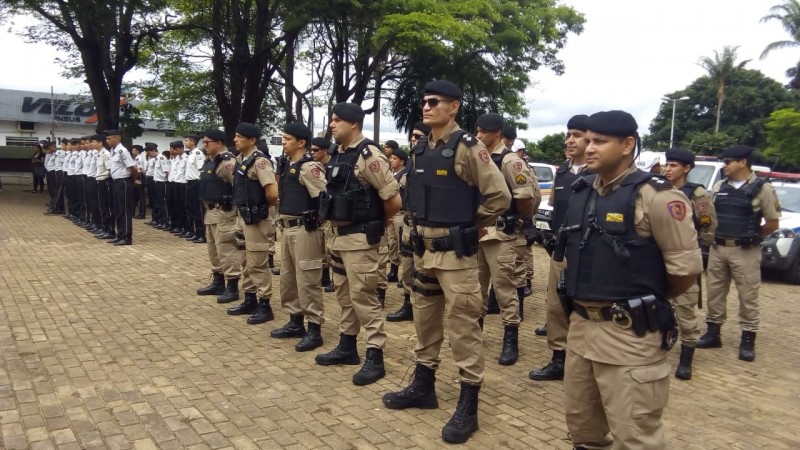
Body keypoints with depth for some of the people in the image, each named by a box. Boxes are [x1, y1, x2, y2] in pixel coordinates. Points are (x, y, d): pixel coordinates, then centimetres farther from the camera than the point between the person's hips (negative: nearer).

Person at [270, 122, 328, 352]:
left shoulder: (309, 167, -15)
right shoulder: (286, 165, 13)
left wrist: (318, 223, -13)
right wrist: (282, 221, 18)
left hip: (304, 229, -10)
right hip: (287, 228, 10)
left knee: (306, 281, -4)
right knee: (287, 278, 16)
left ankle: (314, 330, 5)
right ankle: (295, 322, 28)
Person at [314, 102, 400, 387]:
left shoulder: (369, 156, -16)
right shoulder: (338, 155, 11)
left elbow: (394, 201, -17)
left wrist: (375, 223, -2)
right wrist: (335, 225, 13)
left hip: (359, 238, -9)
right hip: (338, 236, 9)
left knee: (363, 296, -5)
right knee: (344, 294, 16)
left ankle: (375, 358, 4)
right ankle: (347, 347, 29)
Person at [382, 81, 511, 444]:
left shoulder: (466, 148, -13)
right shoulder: (420, 149, 10)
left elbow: (499, 195, -15)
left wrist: (472, 226, -4)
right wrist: (421, 223, 13)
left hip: (455, 251, -8)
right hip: (423, 248, 8)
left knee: (462, 324, -1)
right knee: (424, 318, 17)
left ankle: (468, 405, 10)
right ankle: (423, 386, 32)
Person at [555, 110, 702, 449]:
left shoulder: (655, 196, -14)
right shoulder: (580, 193, 9)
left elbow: (687, 267, -12)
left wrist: (649, 298, 2)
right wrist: (587, 295, 14)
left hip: (629, 334, -7)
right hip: (580, 326, 7)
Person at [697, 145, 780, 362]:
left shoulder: (762, 189, -7)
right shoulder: (719, 187, 8)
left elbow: (773, 223, -3)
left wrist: (751, 237, 2)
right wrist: (714, 235, 6)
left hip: (745, 252, -5)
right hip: (717, 249, 5)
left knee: (748, 296, 3)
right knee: (714, 292, 10)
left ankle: (748, 341, 12)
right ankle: (713, 334, 21)